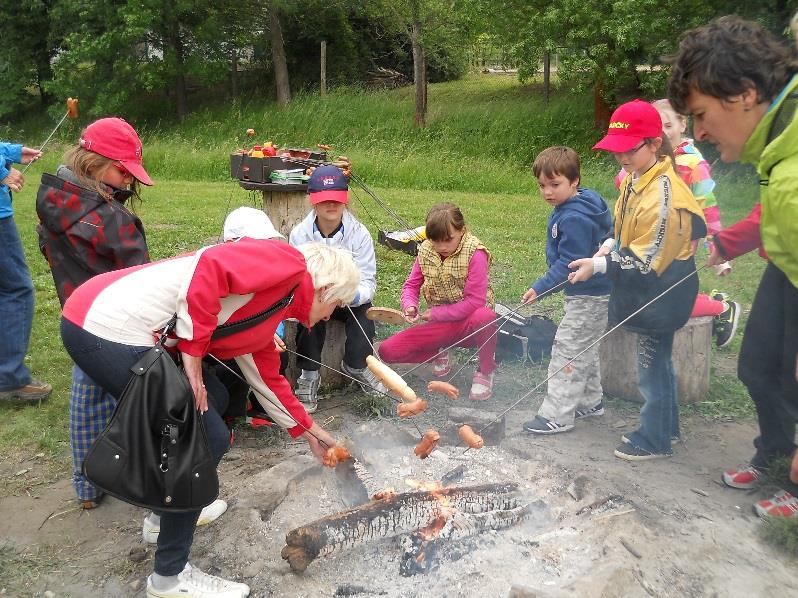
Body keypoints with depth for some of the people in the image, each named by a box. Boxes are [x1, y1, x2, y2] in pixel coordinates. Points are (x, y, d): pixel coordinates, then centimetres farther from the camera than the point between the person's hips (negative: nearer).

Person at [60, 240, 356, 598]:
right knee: (206, 439, -3)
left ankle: (170, 510, 37)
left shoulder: (265, 318, 21)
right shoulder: (288, 262, -5)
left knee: (214, 400, 22)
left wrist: (309, 432, 40)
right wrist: (193, 350, -16)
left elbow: (268, 380, 31)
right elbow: (212, 267, -21)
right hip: (108, 330, -10)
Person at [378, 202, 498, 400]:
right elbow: (411, 285, 5)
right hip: (439, 327, 4)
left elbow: (475, 301, -21)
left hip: (469, 323, -4)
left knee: (486, 317, -42)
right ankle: (439, 353, 12)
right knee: (387, 351, -14)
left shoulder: (475, 253, -18)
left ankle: (485, 372, -12)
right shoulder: (425, 250, -1)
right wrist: (409, 306, -18)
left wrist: (435, 313, -17)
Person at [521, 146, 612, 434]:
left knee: (568, 349, -6)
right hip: (593, 291, 11)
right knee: (585, 349, 21)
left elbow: (570, 263, -27)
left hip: (588, 295, -11)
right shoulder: (576, 206, 7)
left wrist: (541, 287, -26)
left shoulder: (574, 219, -25)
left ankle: (557, 415, 1)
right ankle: (590, 401, 36)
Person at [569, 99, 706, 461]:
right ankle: (667, 428, 37)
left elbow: (647, 263, -24)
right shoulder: (636, 178, 4)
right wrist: (612, 244, 0)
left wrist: (599, 265, -20)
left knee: (652, 366, 3)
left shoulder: (661, 195, -26)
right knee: (658, 360, 21)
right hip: (646, 291, 10)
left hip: (660, 294, -10)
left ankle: (654, 440, 20)